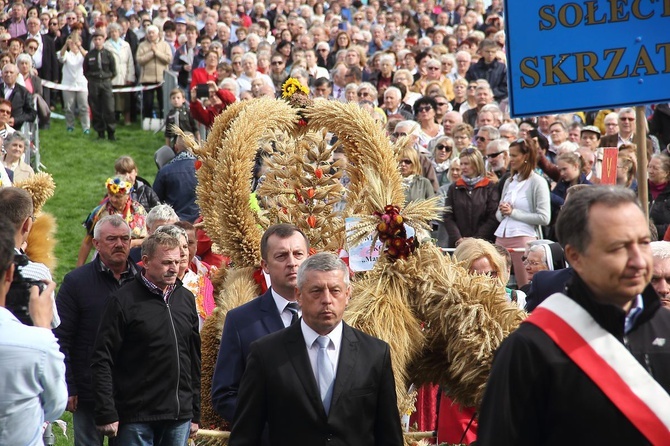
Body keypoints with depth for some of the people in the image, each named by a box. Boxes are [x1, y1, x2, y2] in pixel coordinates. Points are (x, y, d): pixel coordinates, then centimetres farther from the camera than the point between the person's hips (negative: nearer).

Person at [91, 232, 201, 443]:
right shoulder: (123, 300, -5)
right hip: (136, 418, -5)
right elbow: (102, 360, -7)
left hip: (180, 417, 5)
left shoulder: (186, 298, 12)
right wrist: (107, 414, -13)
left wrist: (196, 413, 16)